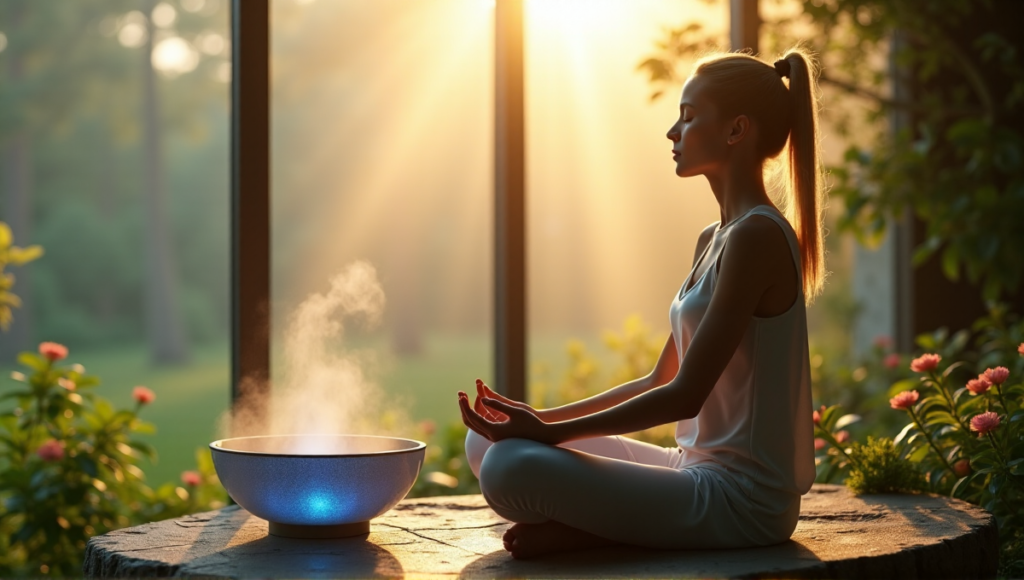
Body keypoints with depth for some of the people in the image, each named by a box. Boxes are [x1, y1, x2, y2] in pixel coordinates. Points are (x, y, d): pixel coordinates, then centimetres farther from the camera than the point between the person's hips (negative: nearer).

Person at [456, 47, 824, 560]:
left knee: (514, 468, -28)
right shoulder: (713, 239, 15)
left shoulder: (757, 235, -16)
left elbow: (685, 396, -19)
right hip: (701, 472, 10)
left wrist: (551, 432, -18)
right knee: (487, 445, 9)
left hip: (742, 499, -10)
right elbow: (660, 382, 16)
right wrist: (543, 419, 7)